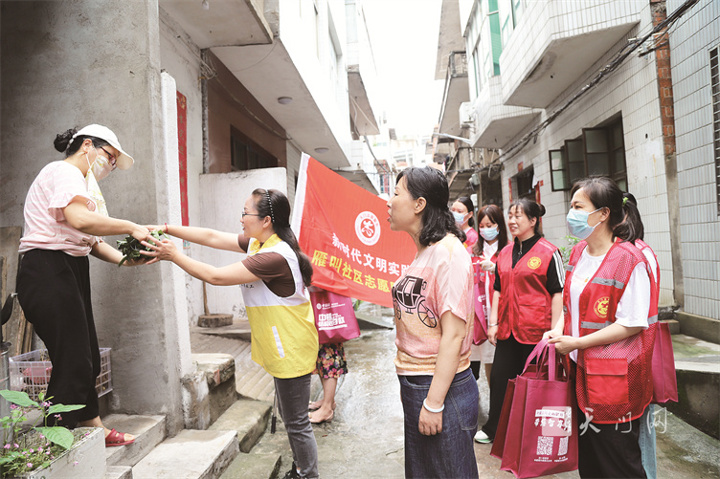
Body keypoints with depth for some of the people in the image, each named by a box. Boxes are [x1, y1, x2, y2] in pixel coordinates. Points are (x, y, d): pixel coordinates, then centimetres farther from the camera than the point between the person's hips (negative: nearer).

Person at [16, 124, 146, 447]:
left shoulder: (79, 181, 23)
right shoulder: (64, 171, -8)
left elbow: (90, 240, 18)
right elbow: (79, 219, -28)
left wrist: (126, 259, 3)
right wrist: (131, 228, -19)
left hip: (70, 273, 11)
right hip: (48, 272, -10)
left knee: (85, 360, 16)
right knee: (72, 363, -6)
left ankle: (94, 429, 29)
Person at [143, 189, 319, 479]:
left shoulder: (275, 256, -28)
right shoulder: (257, 243, 3)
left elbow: (216, 276, -25)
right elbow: (212, 237, 5)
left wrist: (175, 256, -15)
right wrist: (166, 229, 1)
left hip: (292, 351, -10)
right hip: (281, 348, 11)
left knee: (296, 422, 5)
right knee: (289, 414, 23)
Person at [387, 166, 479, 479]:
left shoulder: (448, 252, -18)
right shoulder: (422, 253, 8)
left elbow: (453, 333, -21)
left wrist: (434, 402, -19)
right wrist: (408, 384, 14)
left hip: (442, 386, -8)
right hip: (413, 383, 9)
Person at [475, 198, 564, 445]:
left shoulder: (549, 252, -7)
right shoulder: (505, 253, 11)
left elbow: (558, 293, -7)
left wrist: (554, 331, -11)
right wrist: (493, 322, 9)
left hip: (535, 330, -5)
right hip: (507, 329, 6)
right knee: (499, 378, 11)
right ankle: (493, 429, 27)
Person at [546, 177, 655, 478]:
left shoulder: (628, 259, -18)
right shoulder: (578, 252, 7)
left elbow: (632, 324, -19)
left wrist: (577, 343, -18)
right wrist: (558, 330, 0)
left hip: (615, 377, -7)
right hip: (582, 370, 8)